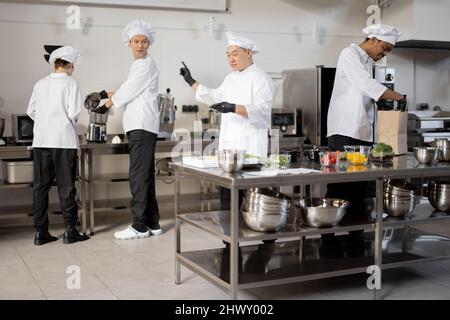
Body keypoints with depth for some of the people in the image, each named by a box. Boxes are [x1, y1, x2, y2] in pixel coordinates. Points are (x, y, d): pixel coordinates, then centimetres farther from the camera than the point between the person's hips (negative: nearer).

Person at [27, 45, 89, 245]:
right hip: (64, 139, -4)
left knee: (40, 185, 7)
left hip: (41, 140, 4)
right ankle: (70, 230, 3)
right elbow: (73, 112, -11)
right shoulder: (70, 83, -4)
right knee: (66, 185, 2)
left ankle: (40, 232, 10)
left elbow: (31, 111, 9)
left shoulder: (40, 84, 9)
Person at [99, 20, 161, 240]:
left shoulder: (146, 65, -7)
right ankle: (152, 223, 17)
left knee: (139, 175, -9)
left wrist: (106, 105, 6)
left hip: (142, 125, -10)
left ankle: (140, 225, -6)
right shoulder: (139, 65, 21)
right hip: (138, 125, 10)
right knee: (144, 175, 11)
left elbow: (128, 91, -7)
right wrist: (106, 94, 27)